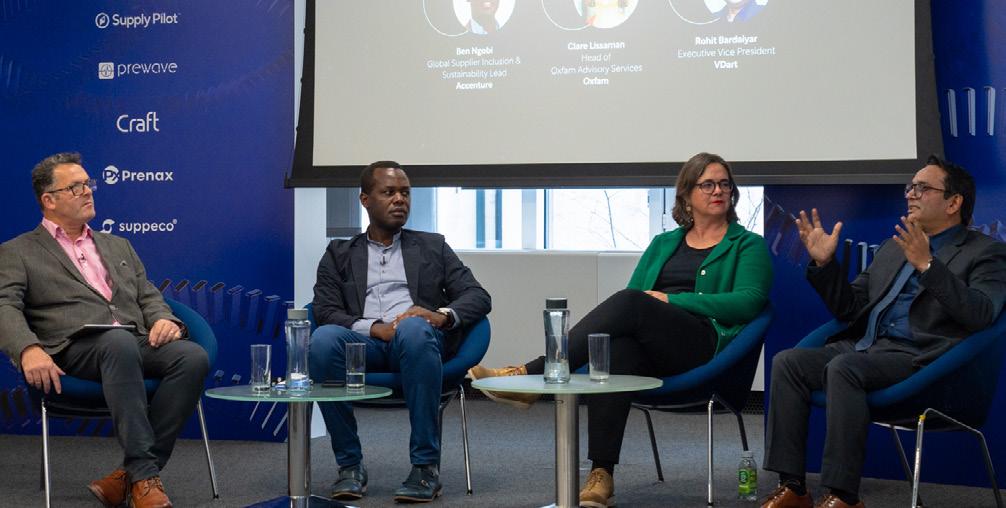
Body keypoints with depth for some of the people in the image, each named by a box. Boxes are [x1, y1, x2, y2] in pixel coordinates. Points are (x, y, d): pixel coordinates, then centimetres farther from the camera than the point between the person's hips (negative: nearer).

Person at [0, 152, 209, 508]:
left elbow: (148, 296, 24)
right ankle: (145, 474, -38)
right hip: (74, 350, -5)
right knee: (119, 341, -39)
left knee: (193, 357, -27)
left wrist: (164, 319, -2)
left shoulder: (118, 246, 31)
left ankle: (131, 474, -25)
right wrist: (29, 349, -22)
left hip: (136, 344, 5)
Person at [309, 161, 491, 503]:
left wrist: (442, 315, -11)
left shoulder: (432, 247, 23)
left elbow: (478, 297, 12)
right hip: (363, 341, 1)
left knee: (413, 328, -38)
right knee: (323, 340, -34)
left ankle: (425, 466, -32)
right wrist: (374, 328, -13)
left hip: (418, 337, 0)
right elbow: (325, 311, 6)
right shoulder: (339, 254, 22)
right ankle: (350, 464, -21)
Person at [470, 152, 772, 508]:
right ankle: (601, 476, -41)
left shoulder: (748, 245, 15)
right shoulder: (663, 244, 28)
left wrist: (671, 300, -8)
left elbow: (749, 301, -2)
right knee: (617, 350, -36)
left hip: (707, 342, -3)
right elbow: (634, 290, 20)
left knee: (629, 304, -32)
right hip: (651, 350, 3)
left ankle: (528, 376, -33)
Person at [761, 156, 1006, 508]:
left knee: (842, 368, -34)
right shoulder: (895, 247, 26)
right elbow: (849, 308, 25)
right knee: (786, 362, -17)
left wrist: (927, 265, -22)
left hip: (918, 356, -7)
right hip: (863, 346, 7)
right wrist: (823, 263, 9)